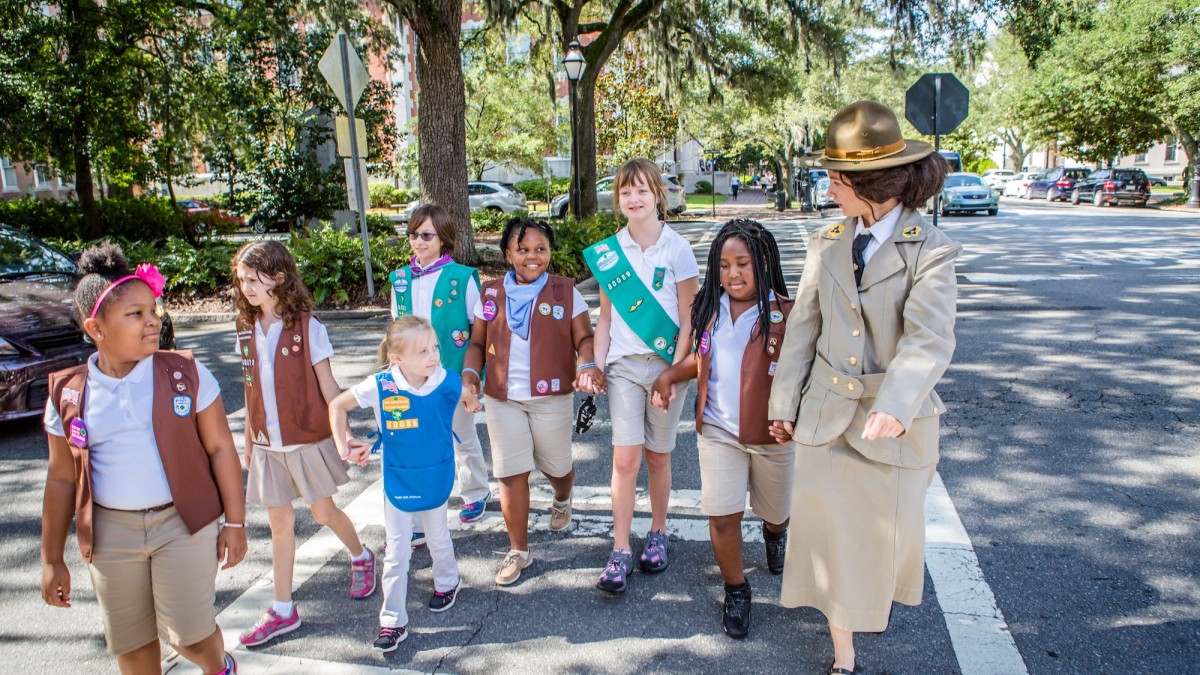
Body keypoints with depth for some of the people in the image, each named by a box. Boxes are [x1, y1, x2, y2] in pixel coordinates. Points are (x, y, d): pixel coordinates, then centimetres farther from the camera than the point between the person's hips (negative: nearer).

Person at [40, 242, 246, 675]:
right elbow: (62, 479, 6)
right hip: (111, 533, 3)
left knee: (189, 634, 1)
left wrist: (234, 523, -4)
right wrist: (52, 560, 10)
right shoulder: (68, 394, -2)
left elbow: (220, 448, -4)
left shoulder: (186, 375, -8)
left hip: (183, 524, -2)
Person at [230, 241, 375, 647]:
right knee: (279, 523, 10)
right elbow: (251, 392, 9)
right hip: (268, 444, 5)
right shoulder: (246, 332, 3)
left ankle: (361, 558, 37)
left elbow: (328, 387, -9)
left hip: (309, 439, -4)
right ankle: (283, 611, 21)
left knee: (323, 512, 8)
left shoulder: (307, 327, -12)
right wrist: (249, 443, 13)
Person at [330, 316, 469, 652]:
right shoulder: (380, 385, -22)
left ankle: (447, 582, 51)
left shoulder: (448, 382, -19)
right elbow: (337, 405, -7)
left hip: (436, 479, 1)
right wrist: (343, 445, -10)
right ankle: (393, 621, 19)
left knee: (438, 538, 23)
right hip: (398, 482, -1)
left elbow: (468, 398, 6)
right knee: (397, 553, 7)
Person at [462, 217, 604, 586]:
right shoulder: (491, 293, 5)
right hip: (503, 400, 2)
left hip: (551, 398, -1)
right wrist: (469, 372, -8)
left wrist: (587, 364, -23)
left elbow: (584, 337, -3)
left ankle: (562, 501, 52)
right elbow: (478, 342, 10)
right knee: (511, 473, 2)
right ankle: (518, 551, 17)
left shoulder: (565, 291, -2)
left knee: (556, 466, 13)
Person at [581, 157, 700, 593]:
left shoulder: (677, 248, -5)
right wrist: (595, 365, 1)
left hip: (666, 364, -1)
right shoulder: (608, 252, 4)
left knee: (658, 456, 10)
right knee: (625, 459, -4)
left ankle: (658, 535, 29)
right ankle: (621, 552, 5)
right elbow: (606, 315, 10)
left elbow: (689, 319, -4)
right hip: (624, 365, 2)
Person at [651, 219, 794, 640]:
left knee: (775, 509, 20)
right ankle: (736, 591, 22)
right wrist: (669, 376, -1)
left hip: (773, 434, -2)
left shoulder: (785, 315, -15)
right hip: (719, 431, 2)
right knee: (722, 515, -1)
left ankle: (775, 533, 58)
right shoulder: (709, 309, 1)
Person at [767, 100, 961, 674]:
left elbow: (929, 340, -25)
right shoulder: (827, 244, 2)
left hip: (894, 419, -3)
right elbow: (803, 327, 5)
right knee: (829, 531, 6)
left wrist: (894, 408, -41)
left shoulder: (929, 251, -12)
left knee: (888, 530, 16)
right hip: (827, 413, 3)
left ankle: (880, 597, 52)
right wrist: (784, 403, 2)